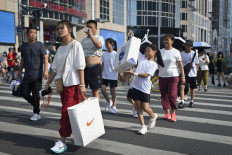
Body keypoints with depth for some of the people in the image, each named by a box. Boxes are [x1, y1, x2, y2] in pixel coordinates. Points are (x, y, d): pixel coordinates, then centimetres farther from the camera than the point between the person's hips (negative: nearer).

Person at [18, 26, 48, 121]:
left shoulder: (40, 45, -3)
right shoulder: (23, 46, 11)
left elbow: (45, 58, -8)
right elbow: (22, 59, 20)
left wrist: (45, 70, -18)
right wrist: (20, 70, 18)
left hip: (37, 75, -5)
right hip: (27, 75, 5)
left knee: (35, 94, -1)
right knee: (24, 93, 5)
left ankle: (36, 113, 12)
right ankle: (36, 105, 29)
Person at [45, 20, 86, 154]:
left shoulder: (76, 45, -6)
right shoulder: (60, 48, 15)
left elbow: (80, 66, -12)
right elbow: (55, 68, 20)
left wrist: (82, 85, -17)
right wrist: (48, 83, 18)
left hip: (73, 84, -7)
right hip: (62, 84, 7)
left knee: (67, 112, -7)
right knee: (70, 113, 11)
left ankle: (62, 142, -1)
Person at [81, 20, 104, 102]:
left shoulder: (99, 38, 1)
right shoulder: (83, 40, 17)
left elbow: (99, 45, -24)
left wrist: (90, 34, -21)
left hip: (95, 68, -5)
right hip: (84, 67, 5)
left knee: (95, 91, 3)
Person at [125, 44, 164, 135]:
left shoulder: (154, 64, -1)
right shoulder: (142, 58, 12)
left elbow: (146, 75, -14)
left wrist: (133, 73, -22)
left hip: (144, 88, -4)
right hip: (136, 85, 4)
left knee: (145, 107, -2)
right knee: (138, 107, 3)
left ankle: (153, 117, 31)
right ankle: (143, 126, 11)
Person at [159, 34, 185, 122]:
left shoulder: (176, 52, -1)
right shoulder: (160, 52, 6)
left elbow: (180, 65, 1)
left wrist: (183, 76, -1)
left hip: (173, 76, -3)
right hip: (162, 76, 3)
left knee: (172, 95, -8)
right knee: (164, 95, 7)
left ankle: (173, 113, 10)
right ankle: (167, 112, 20)